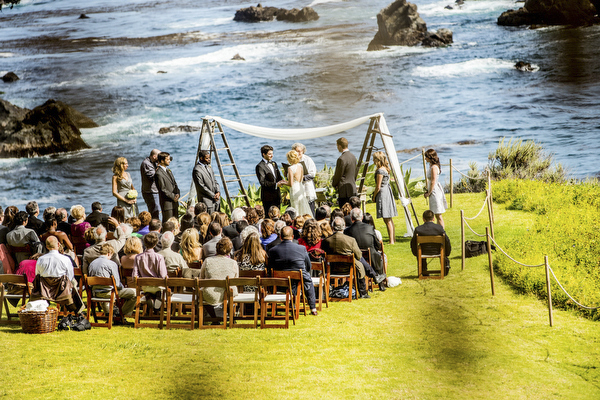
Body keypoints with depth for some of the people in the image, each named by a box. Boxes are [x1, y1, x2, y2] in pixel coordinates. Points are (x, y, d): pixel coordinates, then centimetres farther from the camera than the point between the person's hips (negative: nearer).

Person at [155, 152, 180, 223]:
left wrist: (177, 194, 1)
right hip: (167, 203, -8)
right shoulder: (159, 173, -15)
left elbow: (174, 183, 18)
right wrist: (173, 197, -12)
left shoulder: (168, 170, 13)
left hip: (174, 201, 8)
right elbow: (163, 189, -16)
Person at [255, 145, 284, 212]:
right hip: (268, 197, -7)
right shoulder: (260, 166, -10)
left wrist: (281, 181, -3)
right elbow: (262, 182, -16)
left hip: (277, 195, 7)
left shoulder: (274, 164, 16)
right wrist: (275, 185, -22)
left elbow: (278, 176, 21)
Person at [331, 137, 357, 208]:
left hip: (345, 191, -9)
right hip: (353, 190, 9)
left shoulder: (342, 159, -18)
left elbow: (338, 175, -11)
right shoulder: (353, 157, 10)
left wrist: (334, 184, 6)